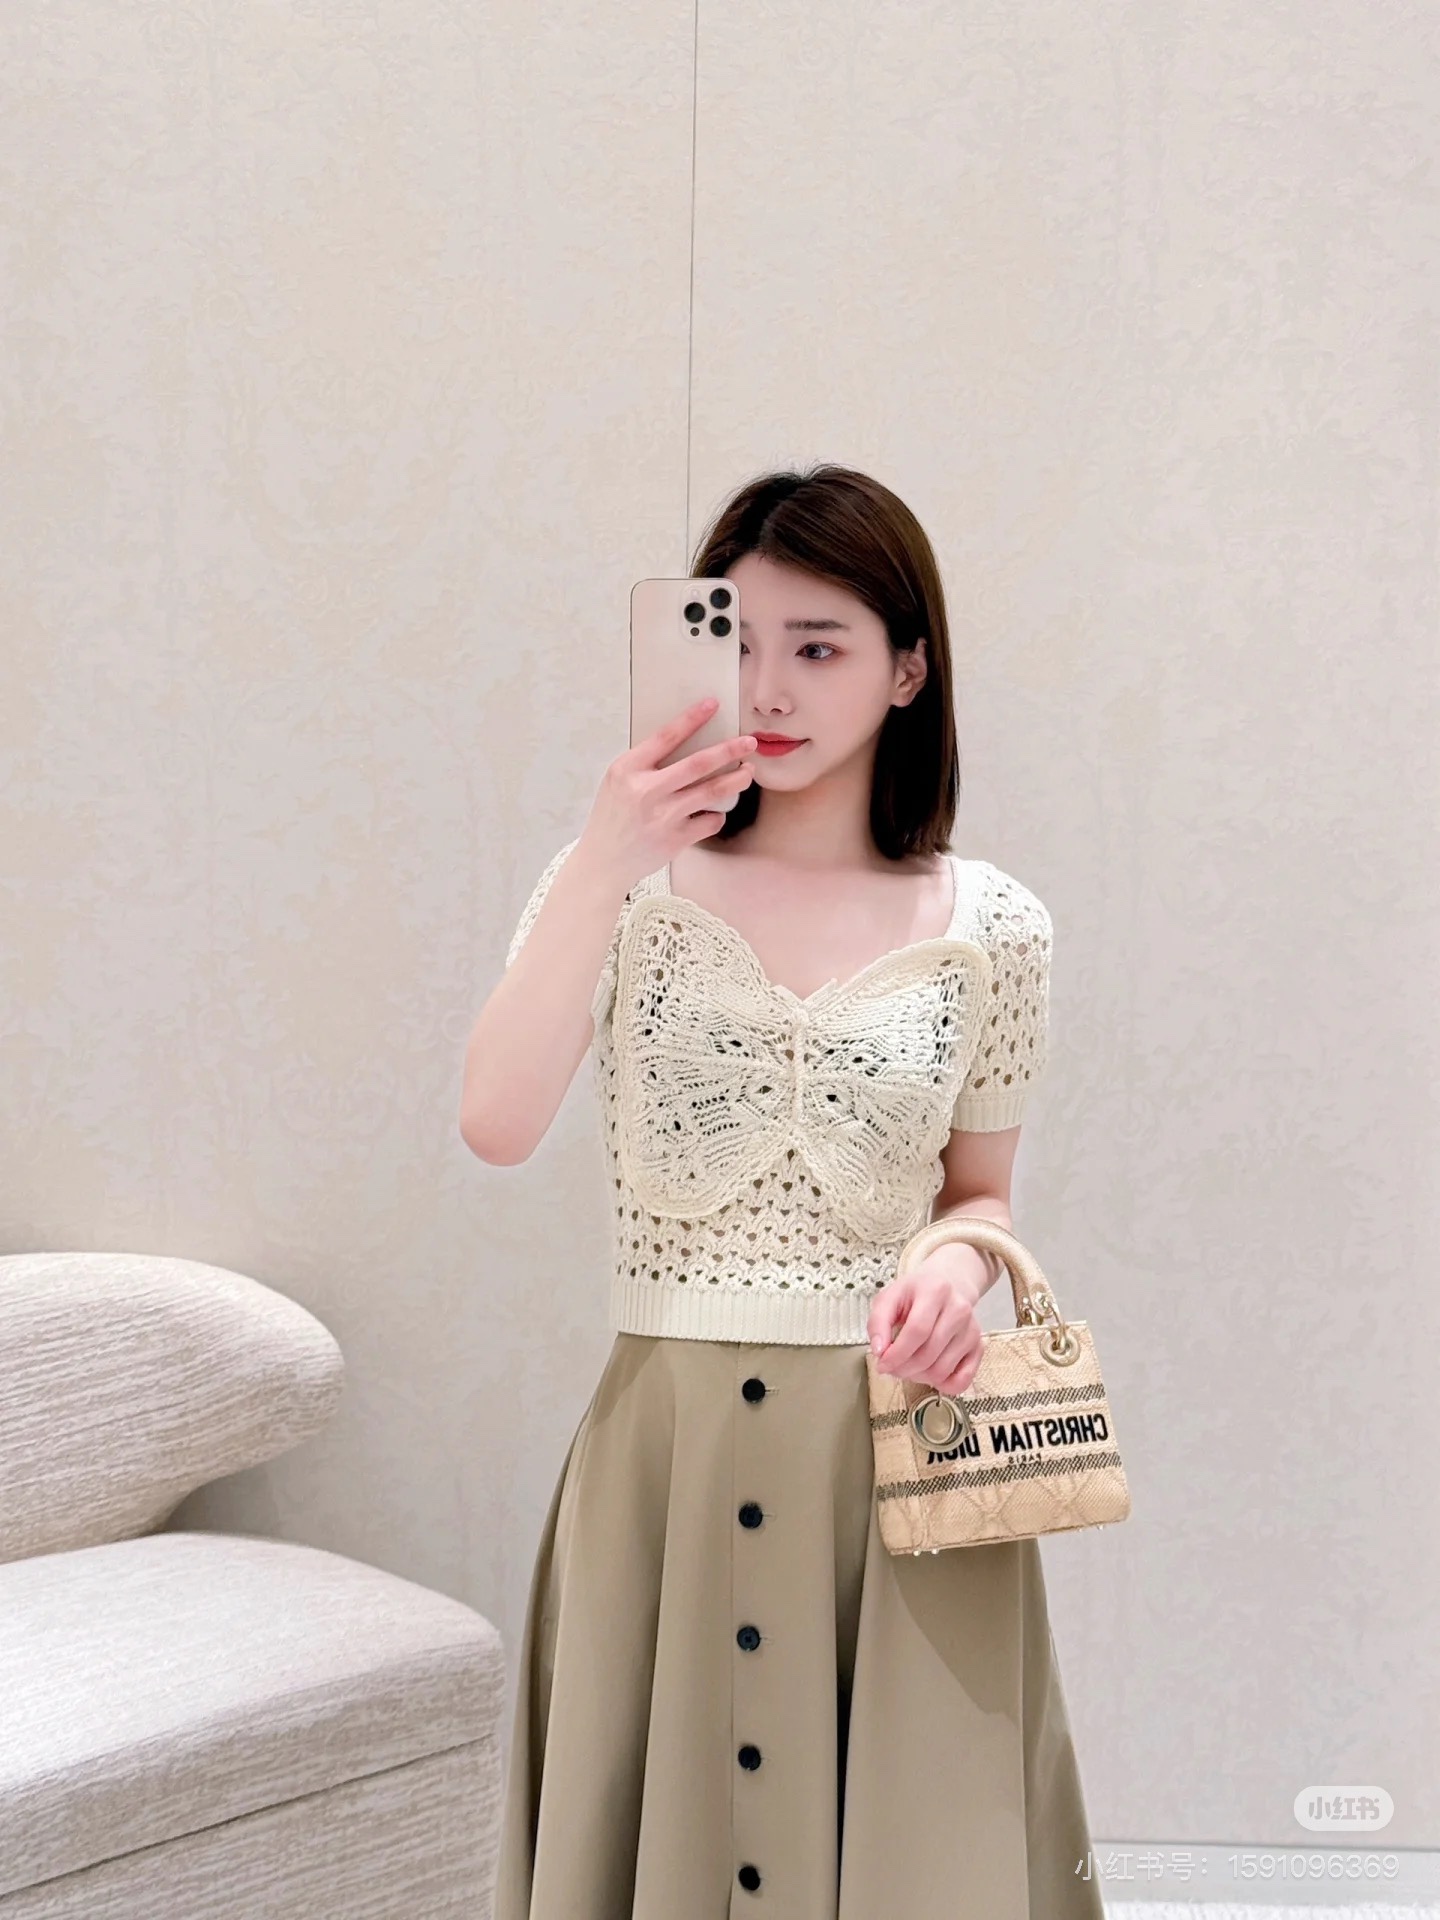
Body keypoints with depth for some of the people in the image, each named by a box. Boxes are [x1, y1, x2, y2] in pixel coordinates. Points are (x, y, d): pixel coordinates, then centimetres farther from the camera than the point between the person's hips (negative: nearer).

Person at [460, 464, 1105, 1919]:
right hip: (668, 1449, 0)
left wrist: (959, 1265, -11)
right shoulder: (624, 886, -2)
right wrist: (602, 867, -24)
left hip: (896, 1446, 1)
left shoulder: (990, 928, 1)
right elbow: (496, 1127, -16)